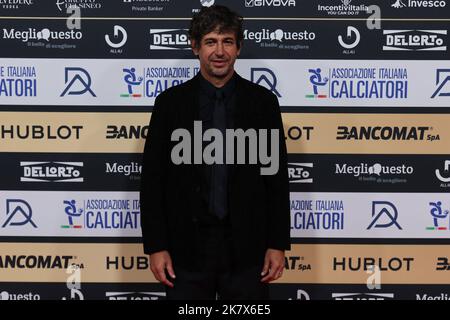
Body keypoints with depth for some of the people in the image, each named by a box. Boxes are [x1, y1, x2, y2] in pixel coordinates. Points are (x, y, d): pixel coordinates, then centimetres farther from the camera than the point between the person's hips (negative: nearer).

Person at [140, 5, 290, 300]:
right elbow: (153, 180, 1)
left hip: (246, 246, 0)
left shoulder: (263, 102, 2)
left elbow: (277, 179, 3)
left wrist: (278, 244, -1)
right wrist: (155, 246, -4)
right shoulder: (170, 102, 1)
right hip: (187, 247, 0)